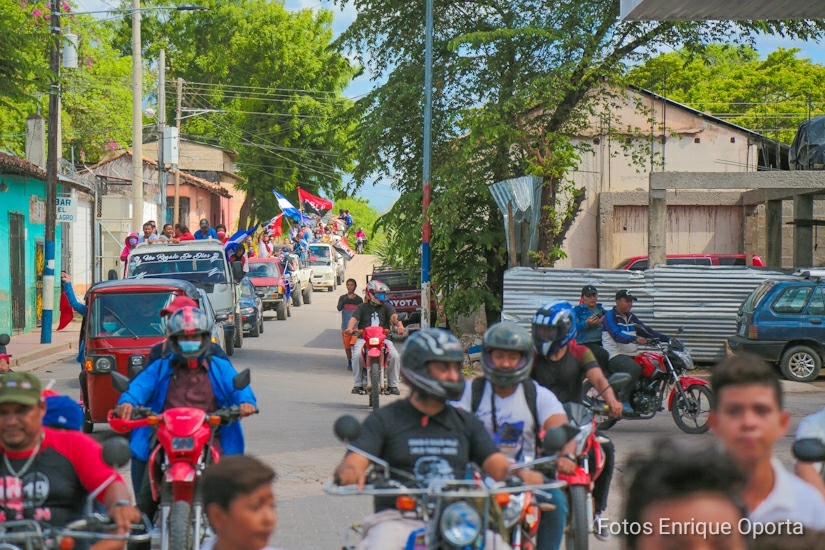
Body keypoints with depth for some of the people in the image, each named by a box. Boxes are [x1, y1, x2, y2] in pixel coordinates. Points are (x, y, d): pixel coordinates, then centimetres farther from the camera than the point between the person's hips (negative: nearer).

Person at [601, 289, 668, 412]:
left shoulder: (631, 318, 19)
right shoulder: (610, 316, -6)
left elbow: (647, 330, 14)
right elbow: (617, 336, -23)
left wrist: (667, 338, 1)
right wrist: (635, 339, -39)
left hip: (632, 355, 9)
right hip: (615, 355, -9)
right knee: (635, 369, -35)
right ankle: (623, 400, -24)